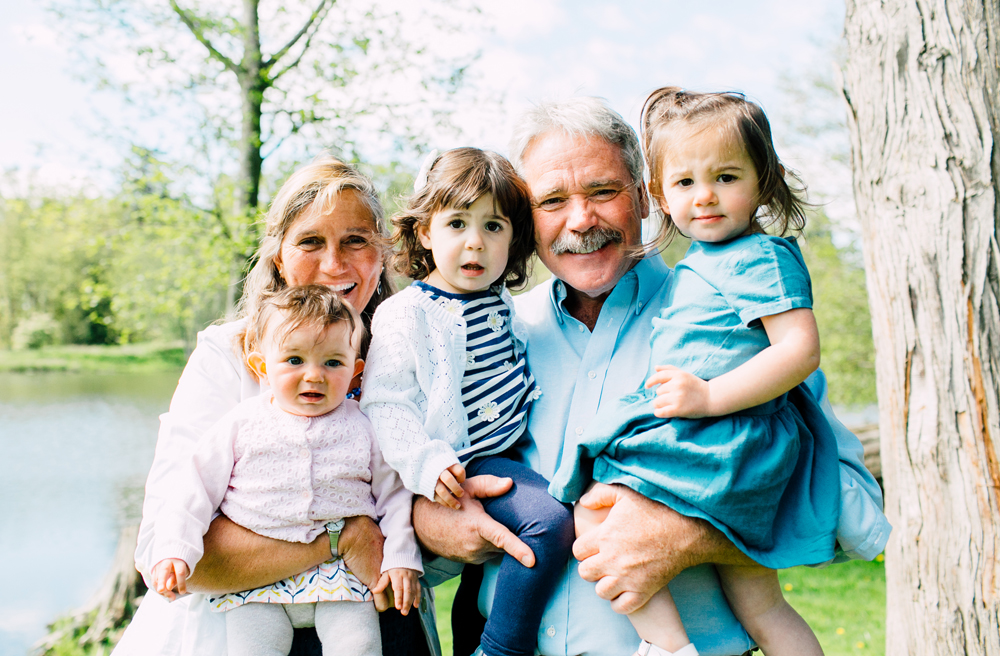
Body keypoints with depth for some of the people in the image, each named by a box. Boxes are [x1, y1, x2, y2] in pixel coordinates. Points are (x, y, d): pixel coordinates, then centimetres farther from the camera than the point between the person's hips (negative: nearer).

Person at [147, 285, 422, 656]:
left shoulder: (363, 428, 2)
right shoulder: (241, 425, 1)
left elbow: (393, 493, 7)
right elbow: (196, 491, 2)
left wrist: (401, 559, -1)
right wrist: (174, 550, -9)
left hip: (339, 572, 0)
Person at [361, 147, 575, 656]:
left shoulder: (502, 305, 12)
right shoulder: (401, 315, -10)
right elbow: (386, 404, -13)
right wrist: (427, 464, -25)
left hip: (512, 449, 8)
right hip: (462, 464, -8)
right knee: (548, 520, -24)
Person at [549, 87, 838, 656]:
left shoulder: (762, 258, -10)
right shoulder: (698, 263, 18)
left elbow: (801, 349, -20)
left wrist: (711, 396, -25)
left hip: (730, 446, -10)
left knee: (594, 516, -12)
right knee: (759, 606, 16)